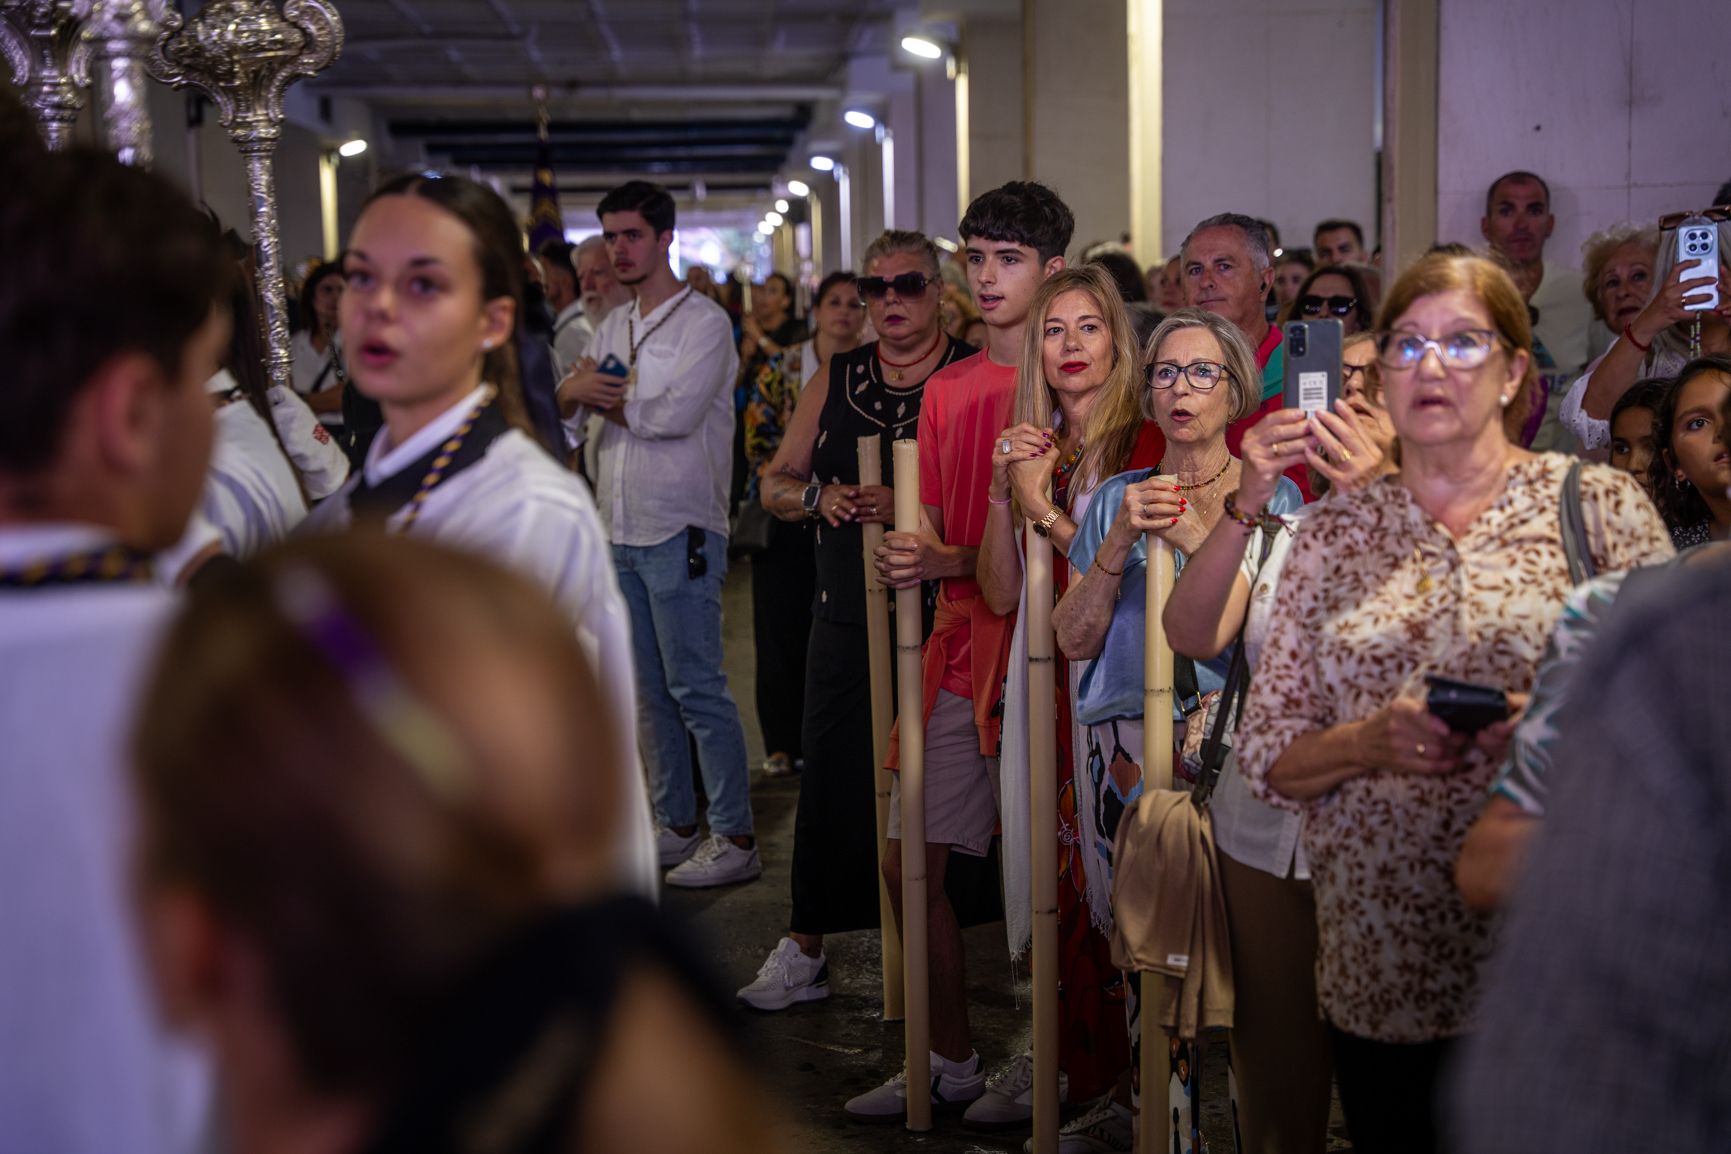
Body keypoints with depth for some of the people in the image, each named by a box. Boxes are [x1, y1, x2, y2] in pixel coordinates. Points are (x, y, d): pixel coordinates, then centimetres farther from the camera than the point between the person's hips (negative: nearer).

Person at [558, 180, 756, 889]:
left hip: (680, 530, -7)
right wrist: (573, 390, -12)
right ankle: (675, 825, 22)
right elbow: (559, 411, 11)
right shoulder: (614, 326, 16)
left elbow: (674, 413, -20)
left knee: (695, 686, -7)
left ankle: (736, 837, 1)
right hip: (621, 530, 7)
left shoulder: (704, 322, -7)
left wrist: (603, 395, -4)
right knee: (650, 689, 12)